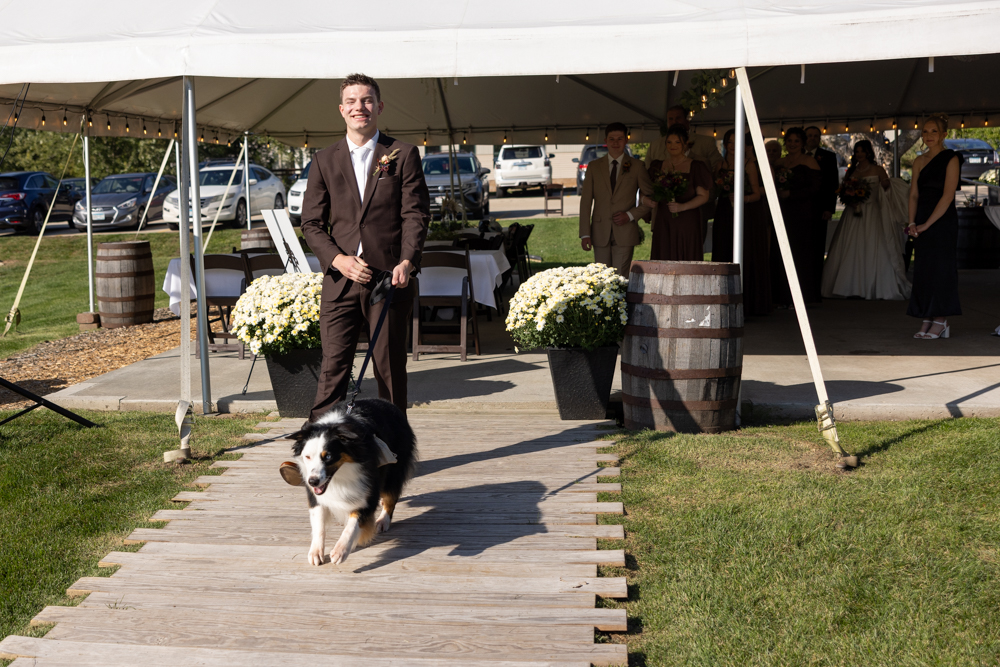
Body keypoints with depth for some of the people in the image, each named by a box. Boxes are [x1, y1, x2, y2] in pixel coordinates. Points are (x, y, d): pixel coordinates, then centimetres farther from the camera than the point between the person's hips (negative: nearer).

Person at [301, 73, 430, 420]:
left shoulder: (403, 155, 7)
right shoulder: (324, 160, 12)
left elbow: (416, 214, 1)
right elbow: (311, 222, 8)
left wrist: (407, 262, -14)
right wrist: (338, 259, -8)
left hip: (389, 280, -1)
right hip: (340, 281, 1)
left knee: (391, 369, 6)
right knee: (333, 368, -3)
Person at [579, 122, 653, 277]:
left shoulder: (636, 166, 5)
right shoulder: (594, 167, 9)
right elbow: (586, 201, 5)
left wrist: (631, 215, -8)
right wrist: (585, 233, -2)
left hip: (625, 232, -2)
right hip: (600, 233, 2)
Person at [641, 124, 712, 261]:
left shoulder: (695, 166, 3)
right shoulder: (658, 166, 13)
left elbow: (703, 196, -1)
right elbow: (646, 193, 19)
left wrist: (683, 206, -16)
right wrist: (645, 199, -5)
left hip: (687, 224, -3)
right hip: (663, 224, 3)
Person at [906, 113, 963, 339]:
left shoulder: (951, 159, -6)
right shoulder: (919, 161, 13)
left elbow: (948, 196, -13)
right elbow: (914, 194, 10)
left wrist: (927, 224, -16)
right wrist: (912, 223, -4)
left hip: (942, 221, -6)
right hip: (922, 223, 6)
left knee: (940, 268, -5)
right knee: (922, 270, 5)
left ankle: (940, 322, -1)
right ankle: (927, 322, 9)